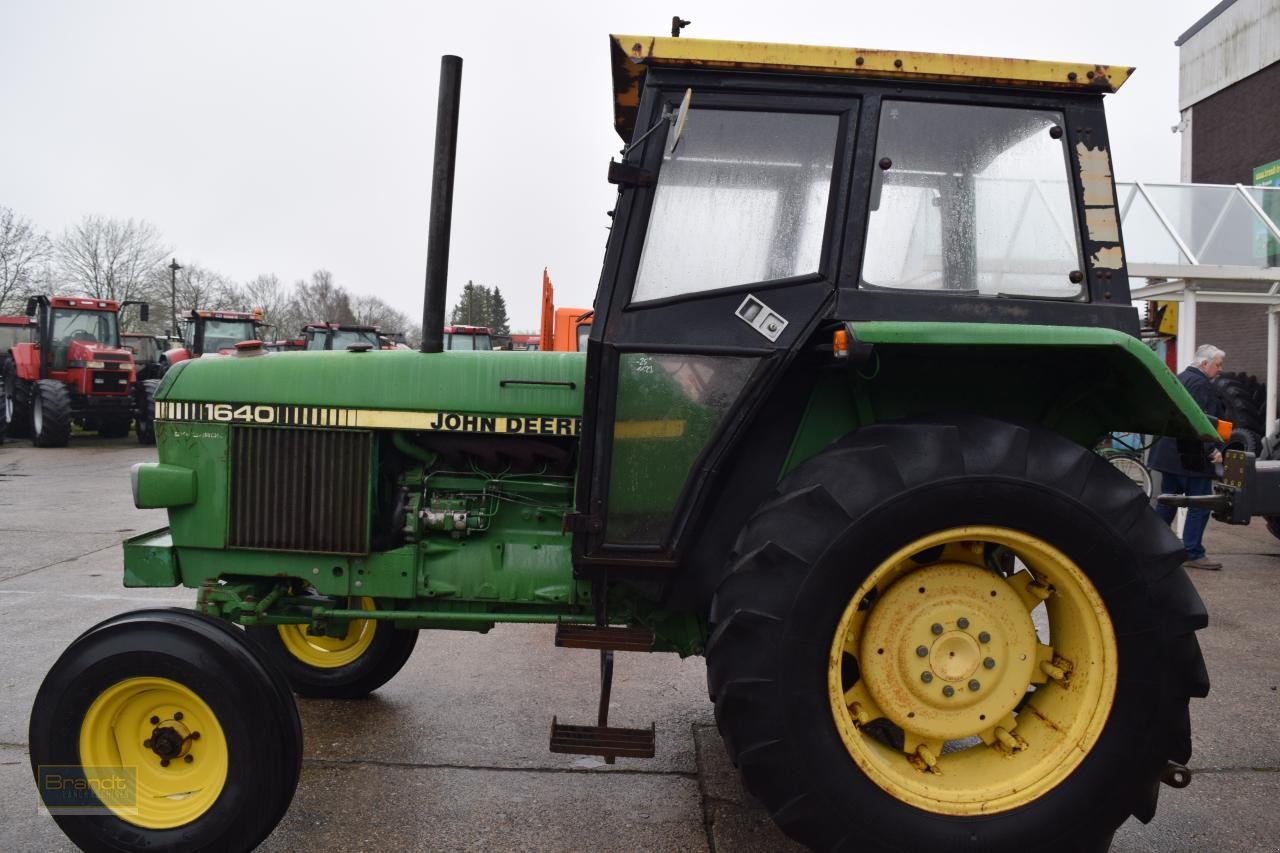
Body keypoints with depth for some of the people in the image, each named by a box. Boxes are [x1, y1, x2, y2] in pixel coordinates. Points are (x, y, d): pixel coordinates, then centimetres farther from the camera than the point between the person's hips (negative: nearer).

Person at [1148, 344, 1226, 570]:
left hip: (1168, 455, 10)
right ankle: (1193, 554, -1)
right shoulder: (1201, 384, -15)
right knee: (1199, 506, -3)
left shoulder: (1178, 379, 16)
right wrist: (1213, 450, -21)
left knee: (1166, 503, 15)